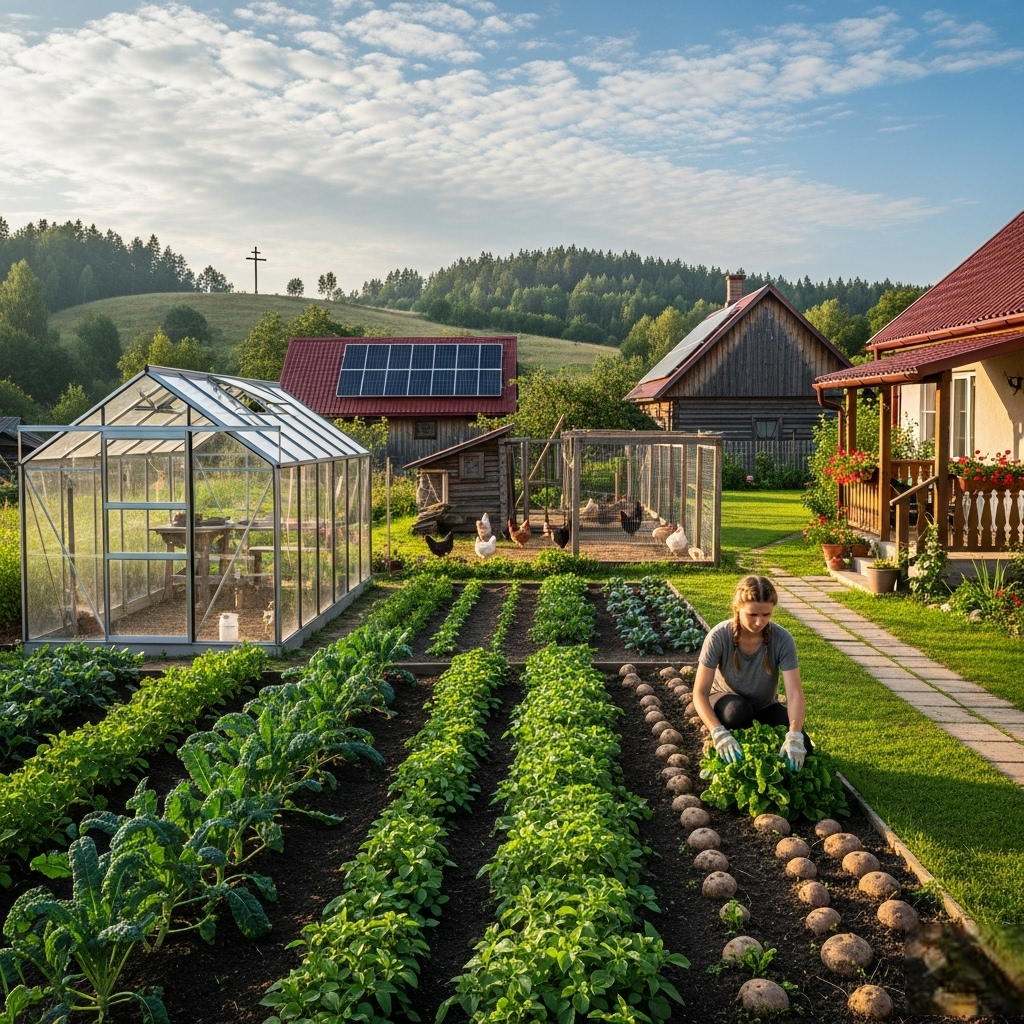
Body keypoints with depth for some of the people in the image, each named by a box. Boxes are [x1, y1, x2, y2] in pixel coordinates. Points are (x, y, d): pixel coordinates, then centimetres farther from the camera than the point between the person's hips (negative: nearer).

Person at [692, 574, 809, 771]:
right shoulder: (719, 637, -29)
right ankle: (734, 760, -9)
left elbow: (794, 692, -31)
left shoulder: (782, 639, -26)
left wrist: (794, 736, -49)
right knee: (738, 711, -37)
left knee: (800, 747, -21)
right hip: (727, 700, -2)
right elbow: (700, 692, -30)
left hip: (765, 706, 2)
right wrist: (719, 733, -46)